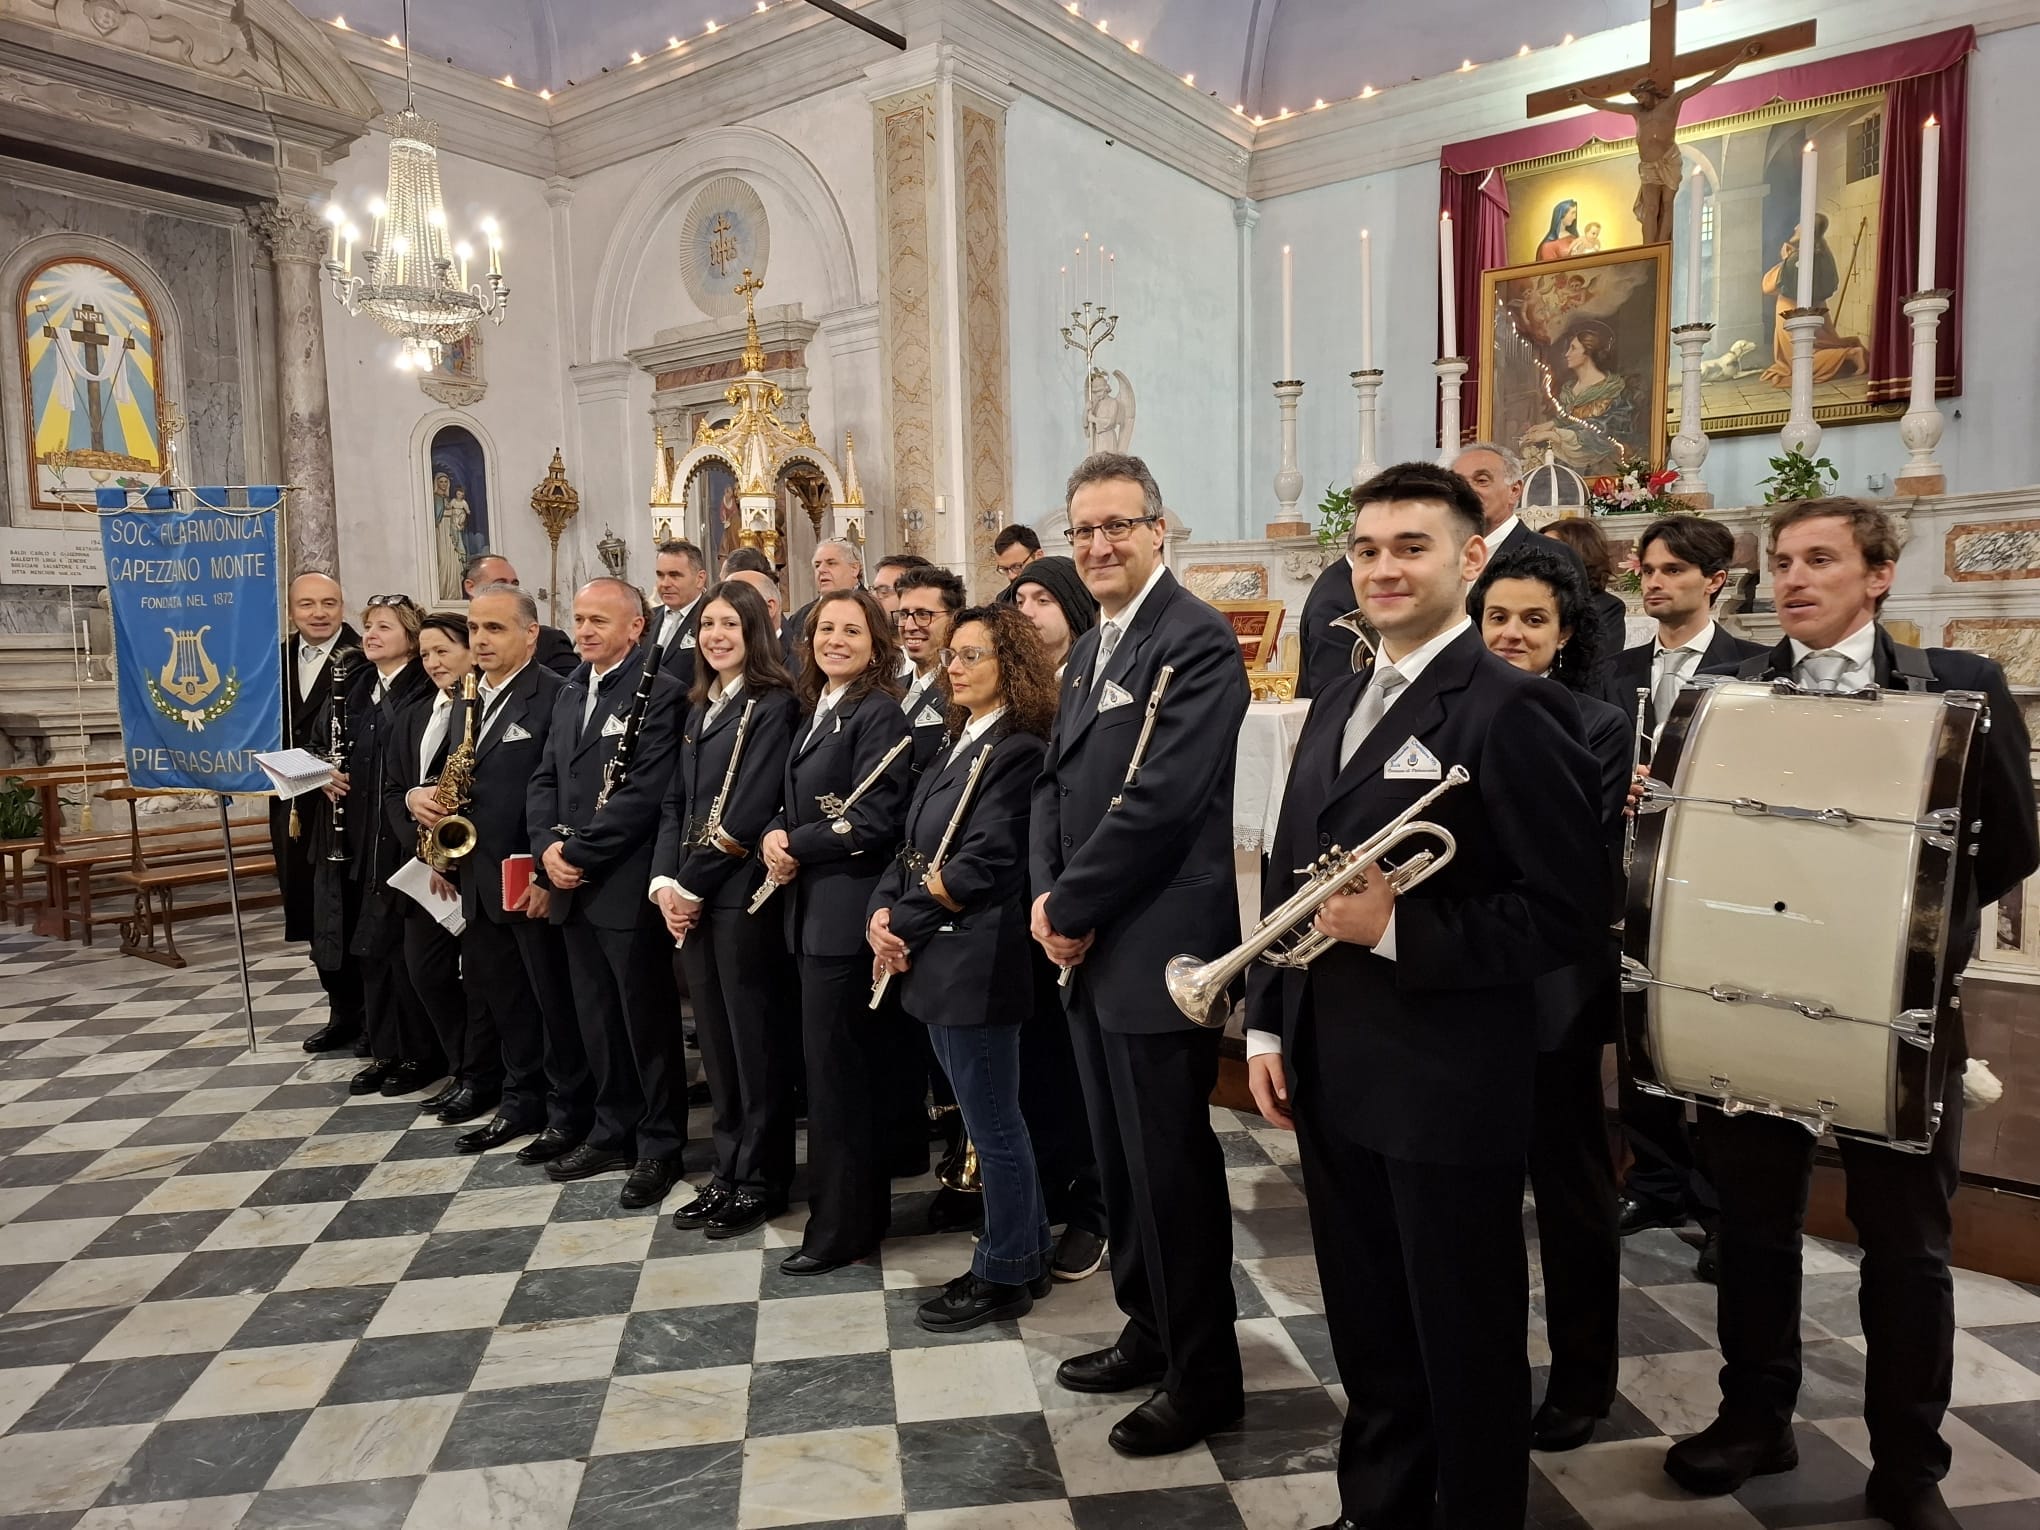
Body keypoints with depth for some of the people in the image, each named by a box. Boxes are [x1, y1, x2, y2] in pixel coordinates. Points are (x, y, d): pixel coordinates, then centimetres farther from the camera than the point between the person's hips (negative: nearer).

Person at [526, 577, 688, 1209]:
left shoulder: (660, 693, -10)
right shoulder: (569, 694, 16)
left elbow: (646, 791, -18)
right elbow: (545, 780, 14)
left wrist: (578, 852, -15)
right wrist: (547, 845, -3)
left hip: (627, 887, -7)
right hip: (574, 888, 7)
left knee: (647, 1019, 4)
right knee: (597, 1020, 16)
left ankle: (660, 1145, 17)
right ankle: (612, 1131, 30)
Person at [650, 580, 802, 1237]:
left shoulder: (774, 705, -10)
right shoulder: (699, 706, 15)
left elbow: (747, 814, -16)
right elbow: (677, 802, 13)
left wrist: (691, 884, -13)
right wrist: (664, 880, -1)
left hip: (742, 893, -8)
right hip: (694, 896, 8)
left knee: (756, 1039, 2)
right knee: (716, 1037, 14)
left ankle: (761, 1179, 16)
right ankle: (728, 1170, 26)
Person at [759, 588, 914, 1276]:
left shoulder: (879, 713, -11)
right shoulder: (815, 712, 16)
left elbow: (874, 820, -20)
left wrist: (796, 844, -12)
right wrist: (775, 836, -2)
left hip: (846, 915, -9)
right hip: (812, 911, 9)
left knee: (836, 1068, -1)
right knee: (843, 1064, 17)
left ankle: (840, 1227, 12)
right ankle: (861, 1204, 30)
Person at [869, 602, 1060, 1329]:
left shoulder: (1018, 750, -13)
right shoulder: (959, 746, 15)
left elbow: (980, 868, -20)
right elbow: (912, 849, 12)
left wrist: (902, 923, -12)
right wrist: (882, 911, -4)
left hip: (976, 962, -9)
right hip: (937, 959, 9)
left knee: (992, 1124, 4)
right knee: (990, 1118, 18)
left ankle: (1005, 1276, 20)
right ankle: (1026, 1254, 32)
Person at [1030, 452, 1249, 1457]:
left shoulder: (1197, 640, -14)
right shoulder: (1090, 650, 15)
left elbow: (1160, 798, -22)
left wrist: (1069, 906, -14)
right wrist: (1045, 896, -2)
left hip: (1159, 948, -9)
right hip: (1092, 949, 9)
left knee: (1172, 1167, 4)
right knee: (1119, 1160, 19)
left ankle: (1203, 1377, 22)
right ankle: (1149, 1334, 38)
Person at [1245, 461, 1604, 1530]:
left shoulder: (1511, 711, -13)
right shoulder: (1337, 706, 12)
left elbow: (1568, 913, -16)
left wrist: (1401, 931, -22)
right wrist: (1267, 1026, 7)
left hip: (1446, 1085, -7)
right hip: (1329, 1077, 7)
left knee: (1465, 1349, 12)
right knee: (1367, 1337, 22)